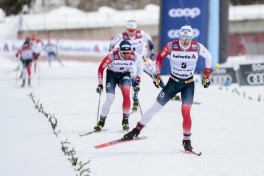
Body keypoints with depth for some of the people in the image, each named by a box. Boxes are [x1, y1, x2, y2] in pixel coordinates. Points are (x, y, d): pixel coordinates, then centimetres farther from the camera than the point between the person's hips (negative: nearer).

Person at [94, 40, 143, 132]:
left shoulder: (134, 56, -24)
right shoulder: (112, 55, -31)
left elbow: (140, 67, -2)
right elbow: (101, 68, -17)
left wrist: (137, 82, -4)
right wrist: (100, 84, -17)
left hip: (125, 74, 1)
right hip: (112, 74, -1)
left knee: (126, 94, -25)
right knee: (110, 99, -12)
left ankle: (125, 120, -12)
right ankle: (101, 121, 8)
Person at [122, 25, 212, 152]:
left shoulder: (197, 47, -14)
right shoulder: (171, 46, -15)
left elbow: (208, 56, 6)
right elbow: (160, 57, 4)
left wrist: (206, 75, 5)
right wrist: (157, 75, 2)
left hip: (188, 84, -1)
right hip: (173, 81, 1)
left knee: (186, 112, -16)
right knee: (156, 108, 1)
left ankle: (187, 140, 1)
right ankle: (137, 130, 13)